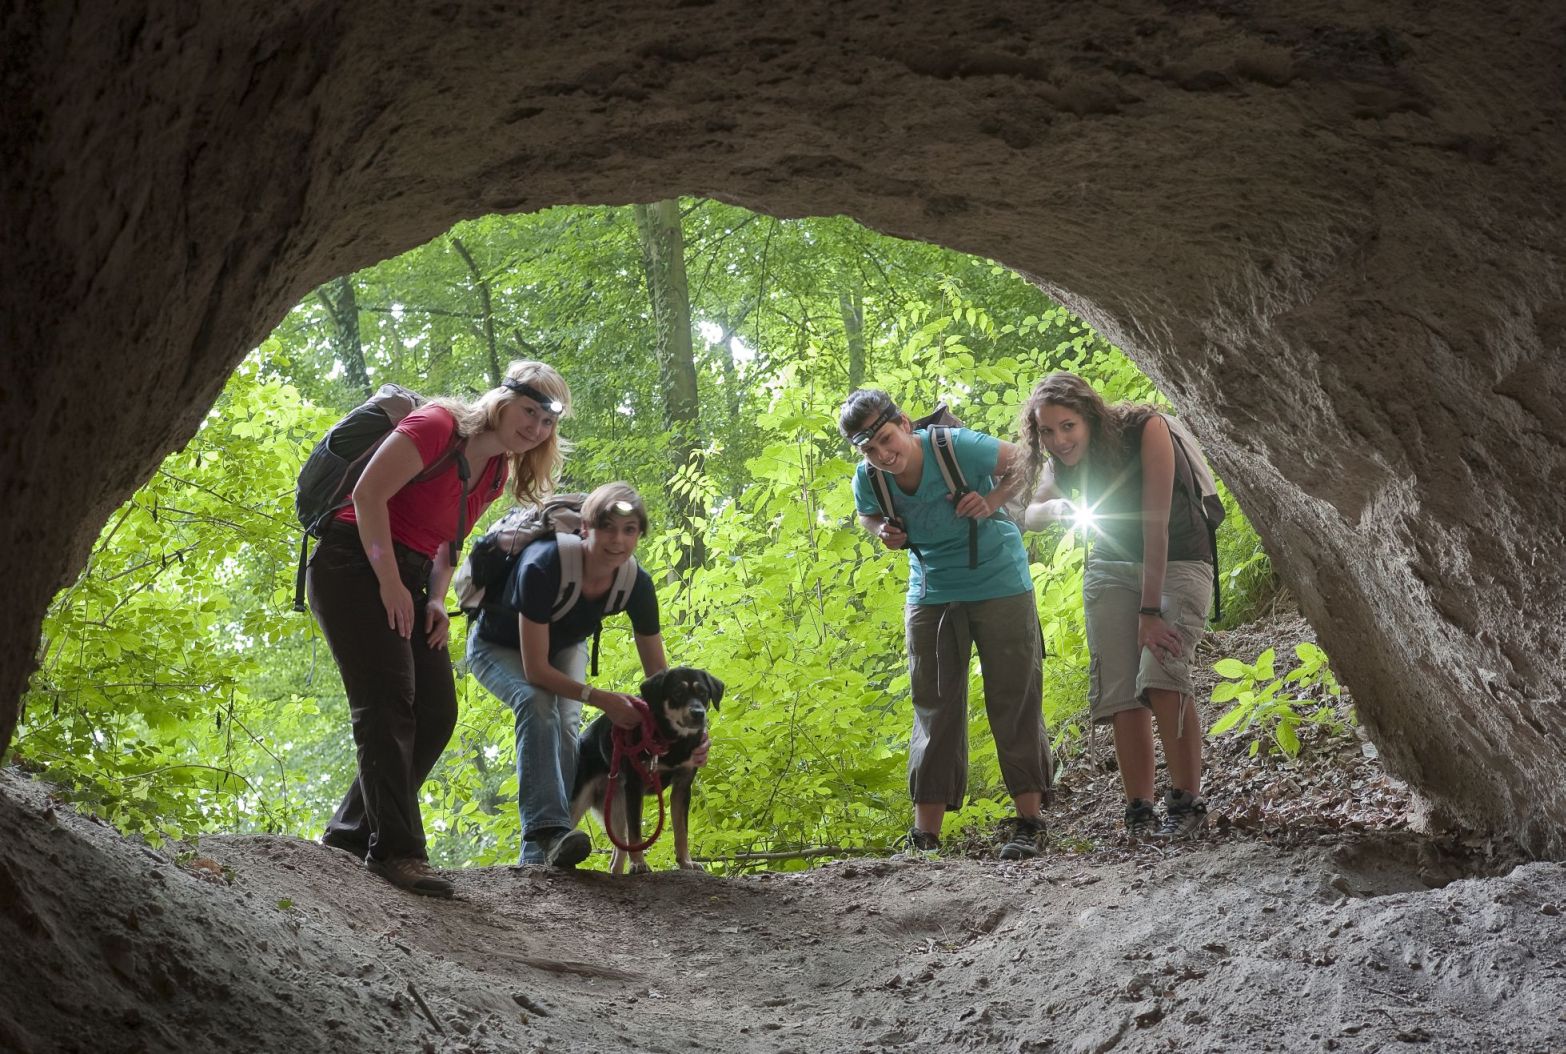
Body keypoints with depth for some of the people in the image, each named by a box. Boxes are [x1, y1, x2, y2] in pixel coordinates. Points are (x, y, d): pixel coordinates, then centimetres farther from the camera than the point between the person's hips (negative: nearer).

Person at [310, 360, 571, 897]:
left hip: (404, 581, 9)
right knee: (388, 702, -19)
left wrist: (435, 601, 2)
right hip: (354, 566, -9)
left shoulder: (496, 472, 12)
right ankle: (397, 848, -21)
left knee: (437, 713, -1)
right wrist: (390, 584, -20)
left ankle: (352, 832, 5)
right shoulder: (438, 426, -13)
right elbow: (368, 494, -19)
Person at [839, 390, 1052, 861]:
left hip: (999, 586, -4)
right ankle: (925, 836, 5)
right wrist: (884, 531, -11)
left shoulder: (958, 447, -24)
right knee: (934, 711, 3)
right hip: (931, 596, 4)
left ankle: (1029, 823, 4)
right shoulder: (868, 481, -12)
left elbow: (1022, 462, -7)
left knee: (1014, 703, -2)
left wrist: (992, 501, -23)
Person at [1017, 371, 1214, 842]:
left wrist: (1150, 610, -31)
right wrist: (1055, 508, -15)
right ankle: (1140, 812, -3)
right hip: (1111, 568, 5)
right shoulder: (1062, 463, -7)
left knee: (1160, 675, -25)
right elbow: (1029, 515, 10)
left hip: (1177, 561, -5)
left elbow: (1157, 522, -28)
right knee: (1121, 692, -8)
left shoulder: (1145, 429, -25)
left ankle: (1187, 802, -16)